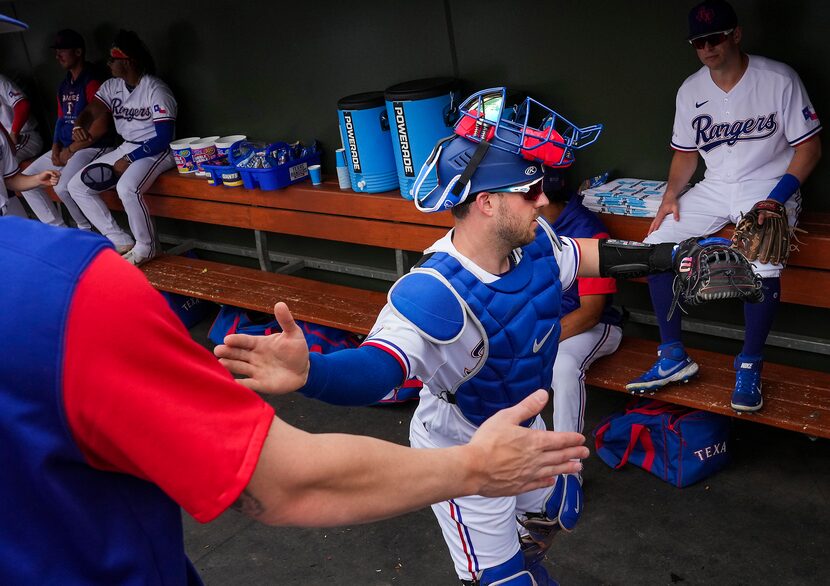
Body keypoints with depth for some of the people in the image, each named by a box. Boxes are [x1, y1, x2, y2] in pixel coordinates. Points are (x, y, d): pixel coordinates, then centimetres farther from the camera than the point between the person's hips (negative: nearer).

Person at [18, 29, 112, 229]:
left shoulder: (91, 82, -11)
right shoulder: (64, 86, 17)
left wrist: (71, 150, -12)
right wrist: (56, 147, 3)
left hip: (92, 147, -10)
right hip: (65, 149, 10)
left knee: (63, 188, -29)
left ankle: (86, 230, -2)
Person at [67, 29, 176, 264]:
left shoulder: (156, 90, -15)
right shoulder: (111, 86, 6)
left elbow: (164, 137, -19)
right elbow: (90, 112, 3)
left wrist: (130, 160, -21)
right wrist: (78, 128, -21)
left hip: (156, 151, -8)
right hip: (125, 148, 8)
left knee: (127, 188, -37)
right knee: (76, 185, 0)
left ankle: (146, 247, -14)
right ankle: (120, 241, 0)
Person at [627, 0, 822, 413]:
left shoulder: (779, 80, -10)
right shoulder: (690, 91, 4)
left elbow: (809, 147, -8)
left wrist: (777, 199, -20)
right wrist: (671, 195, -4)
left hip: (770, 185, -5)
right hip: (715, 188, 5)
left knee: (763, 263, -33)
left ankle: (750, 365, -12)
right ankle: (673, 357, -4)